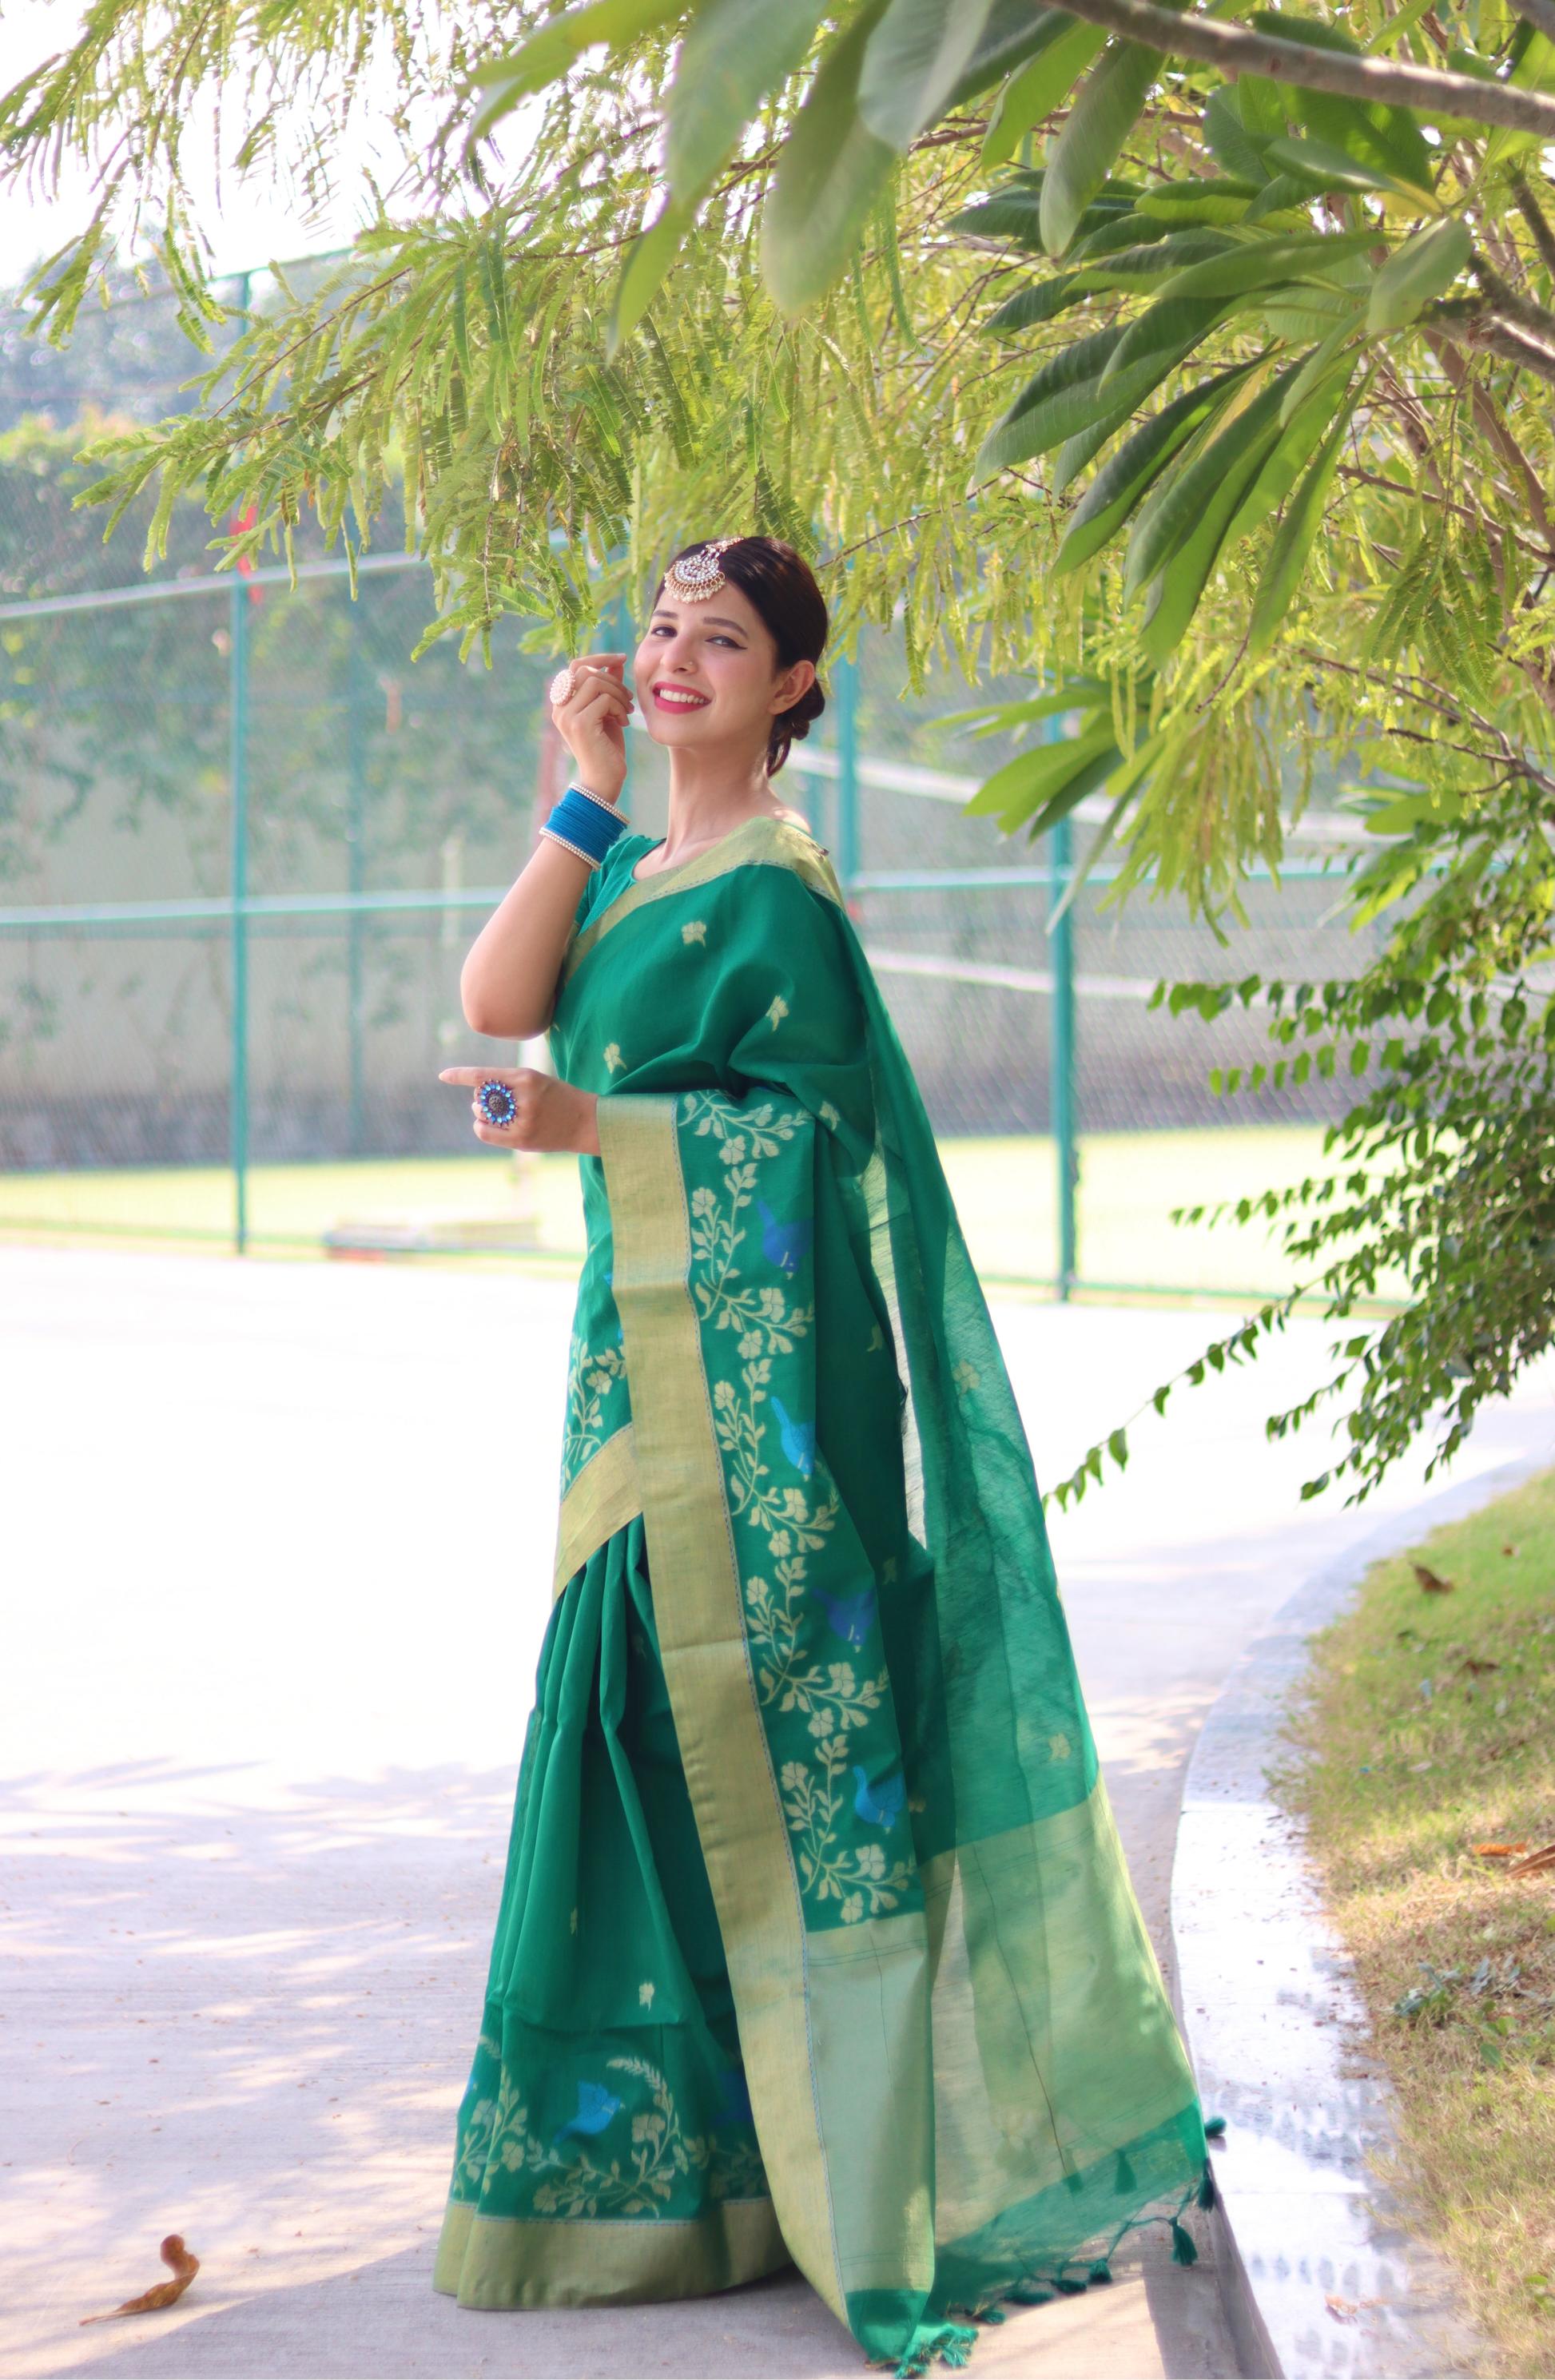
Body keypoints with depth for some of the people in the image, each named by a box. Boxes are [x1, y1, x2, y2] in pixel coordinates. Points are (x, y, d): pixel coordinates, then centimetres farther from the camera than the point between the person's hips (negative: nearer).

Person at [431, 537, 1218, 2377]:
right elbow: (496, 1000, 1)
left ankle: (845, 2167, 3)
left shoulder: (771, 884, -9)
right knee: (659, 1724, 10)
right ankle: (694, 2145, 20)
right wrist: (587, 793, 1)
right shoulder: (641, 871, 15)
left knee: (765, 1723, -5)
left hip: (752, 1362, -8)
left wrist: (578, 1121, -25)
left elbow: (799, 1120, -14)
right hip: (654, 1360, 8)